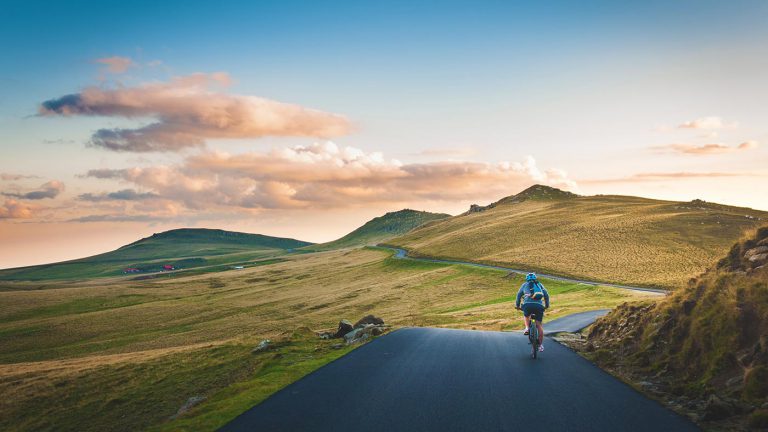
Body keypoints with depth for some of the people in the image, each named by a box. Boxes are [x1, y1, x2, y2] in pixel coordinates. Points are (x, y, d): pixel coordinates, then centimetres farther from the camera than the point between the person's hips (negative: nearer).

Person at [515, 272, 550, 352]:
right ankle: (541, 345, 4)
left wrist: (517, 305, 39)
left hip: (528, 304, -1)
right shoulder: (540, 284, 26)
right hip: (539, 305, 1)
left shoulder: (524, 284, 23)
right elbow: (546, 295, 27)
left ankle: (527, 328, 7)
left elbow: (519, 295, 28)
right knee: (539, 325, 7)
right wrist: (547, 305, 40)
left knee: (526, 316, 32)